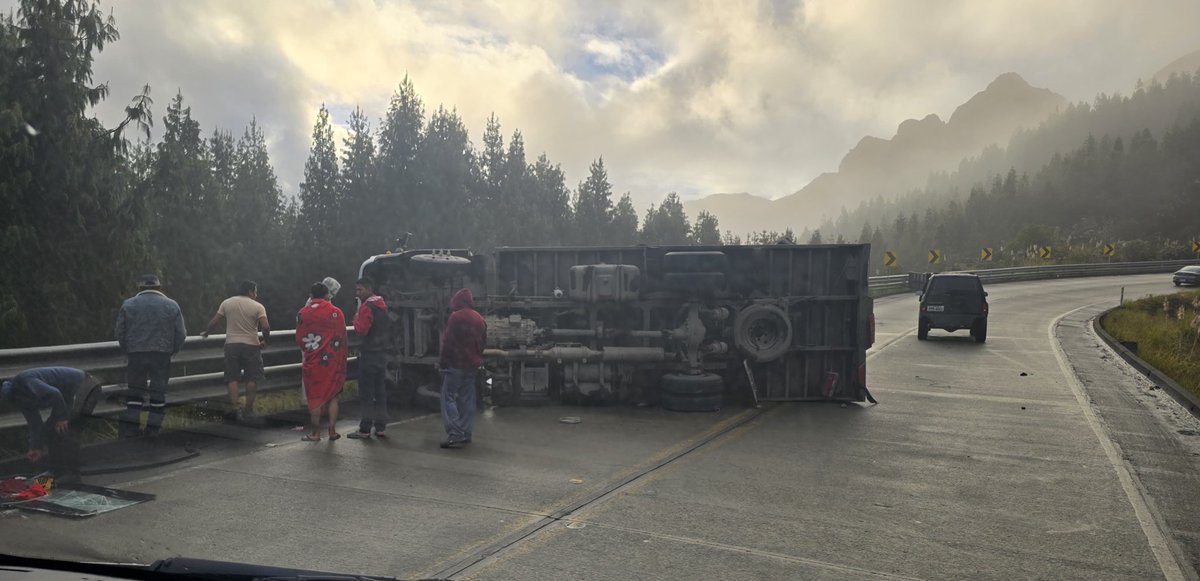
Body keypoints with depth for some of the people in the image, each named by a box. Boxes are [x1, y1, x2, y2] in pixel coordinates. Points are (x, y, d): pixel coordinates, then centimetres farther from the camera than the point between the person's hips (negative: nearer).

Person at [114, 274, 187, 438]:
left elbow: (119, 333, 3)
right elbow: (181, 334, 0)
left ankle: (129, 426, 10)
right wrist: (171, 351, 13)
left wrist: (128, 351, 16)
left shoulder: (128, 305, 3)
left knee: (135, 389, 14)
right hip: (162, 355, -1)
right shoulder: (171, 305, 2)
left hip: (136, 355, 1)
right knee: (158, 390, 7)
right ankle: (154, 427, 8)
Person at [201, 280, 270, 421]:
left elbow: (214, 322, 4)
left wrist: (205, 333, 20)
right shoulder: (258, 306, -5)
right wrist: (265, 340, 0)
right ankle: (248, 410, 10)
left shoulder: (227, 303, 4)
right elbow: (265, 327, -16)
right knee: (252, 379, 8)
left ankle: (235, 410, -1)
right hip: (251, 346, -2)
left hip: (231, 344, 3)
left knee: (233, 379, 7)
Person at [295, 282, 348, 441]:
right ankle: (332, 431, 9)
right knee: (332, 395, 10)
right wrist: (342, 359, 11)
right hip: (333, 361, 0)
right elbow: (343, 338, -1)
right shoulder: (336, 312, -4)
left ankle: (316, 433, 11)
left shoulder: (303, 313, -3)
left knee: (315, 397, 7)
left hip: (313, 362, 0)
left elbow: (299, 339, 4)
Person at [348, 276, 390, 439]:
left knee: (366, 393, -4)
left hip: (369, 354, -8)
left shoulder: (367, 307, -14)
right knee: (380, 392, 10)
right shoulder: (382, 305, 14)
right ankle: (381, 427, 14)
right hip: (382, 353, 8)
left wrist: (356, 319, -3)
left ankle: (365, 429, -2)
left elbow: (361, 330, -20)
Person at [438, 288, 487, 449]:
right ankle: (466, 434, 14)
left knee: (449, 398, -6)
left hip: (455, 363, -7)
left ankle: (455, 435, -15)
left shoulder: (456, 317, -11)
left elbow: (448, 341, -13)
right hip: (472, 365, 7)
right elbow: (483, 342, 16)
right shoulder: (480, 319, 12)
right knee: (467, 399, 12)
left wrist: (442, 361, -6)